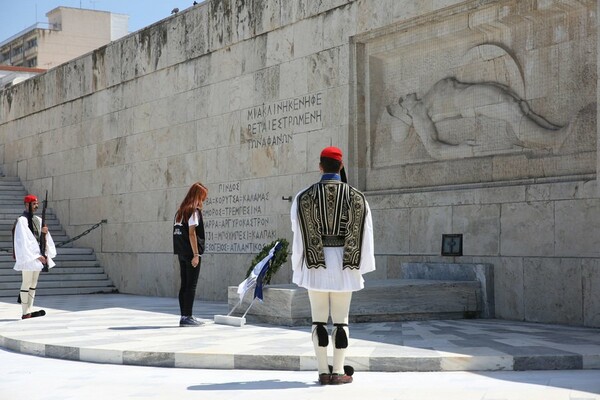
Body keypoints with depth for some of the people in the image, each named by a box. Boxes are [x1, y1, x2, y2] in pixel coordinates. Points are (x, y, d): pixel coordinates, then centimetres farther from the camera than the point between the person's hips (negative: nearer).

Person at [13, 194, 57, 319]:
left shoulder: (38, 220, 13)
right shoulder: (21, 221, -9)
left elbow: (44, 239, 14)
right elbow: (24, 241, -17)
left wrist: (45, 233, -9)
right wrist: (37, 256, -22)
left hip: (38, 256, 8)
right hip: (27, 257, -8)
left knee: (33, 284, 8)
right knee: (26, 284, -6)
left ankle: (30, 310, 12)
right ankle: (25, 313, -5)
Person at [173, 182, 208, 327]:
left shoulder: (180, 211, 14)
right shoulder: (194, 211, -10)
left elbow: (178, 232, 13)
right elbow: (192, 233, -15)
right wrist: (196, 254, -15)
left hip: (181, 253, 8)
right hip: (191, 252, -8)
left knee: (184, 285, 10)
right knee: (191, 285, -4)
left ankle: (184, 316, 14)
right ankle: (187, 317, -3)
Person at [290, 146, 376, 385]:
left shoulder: (304, 197, -3)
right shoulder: (356, 197, -1)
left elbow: (298, 234, 0)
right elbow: (364, 235, 0)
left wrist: (298, 268, 9)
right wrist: (362, 267, 9)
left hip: (315, 264, 0)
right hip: (344, 265, 0)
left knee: (319, 318, 7)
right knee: (341, 319, 6)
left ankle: (323, 372, 7)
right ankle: (338, 372, 6)